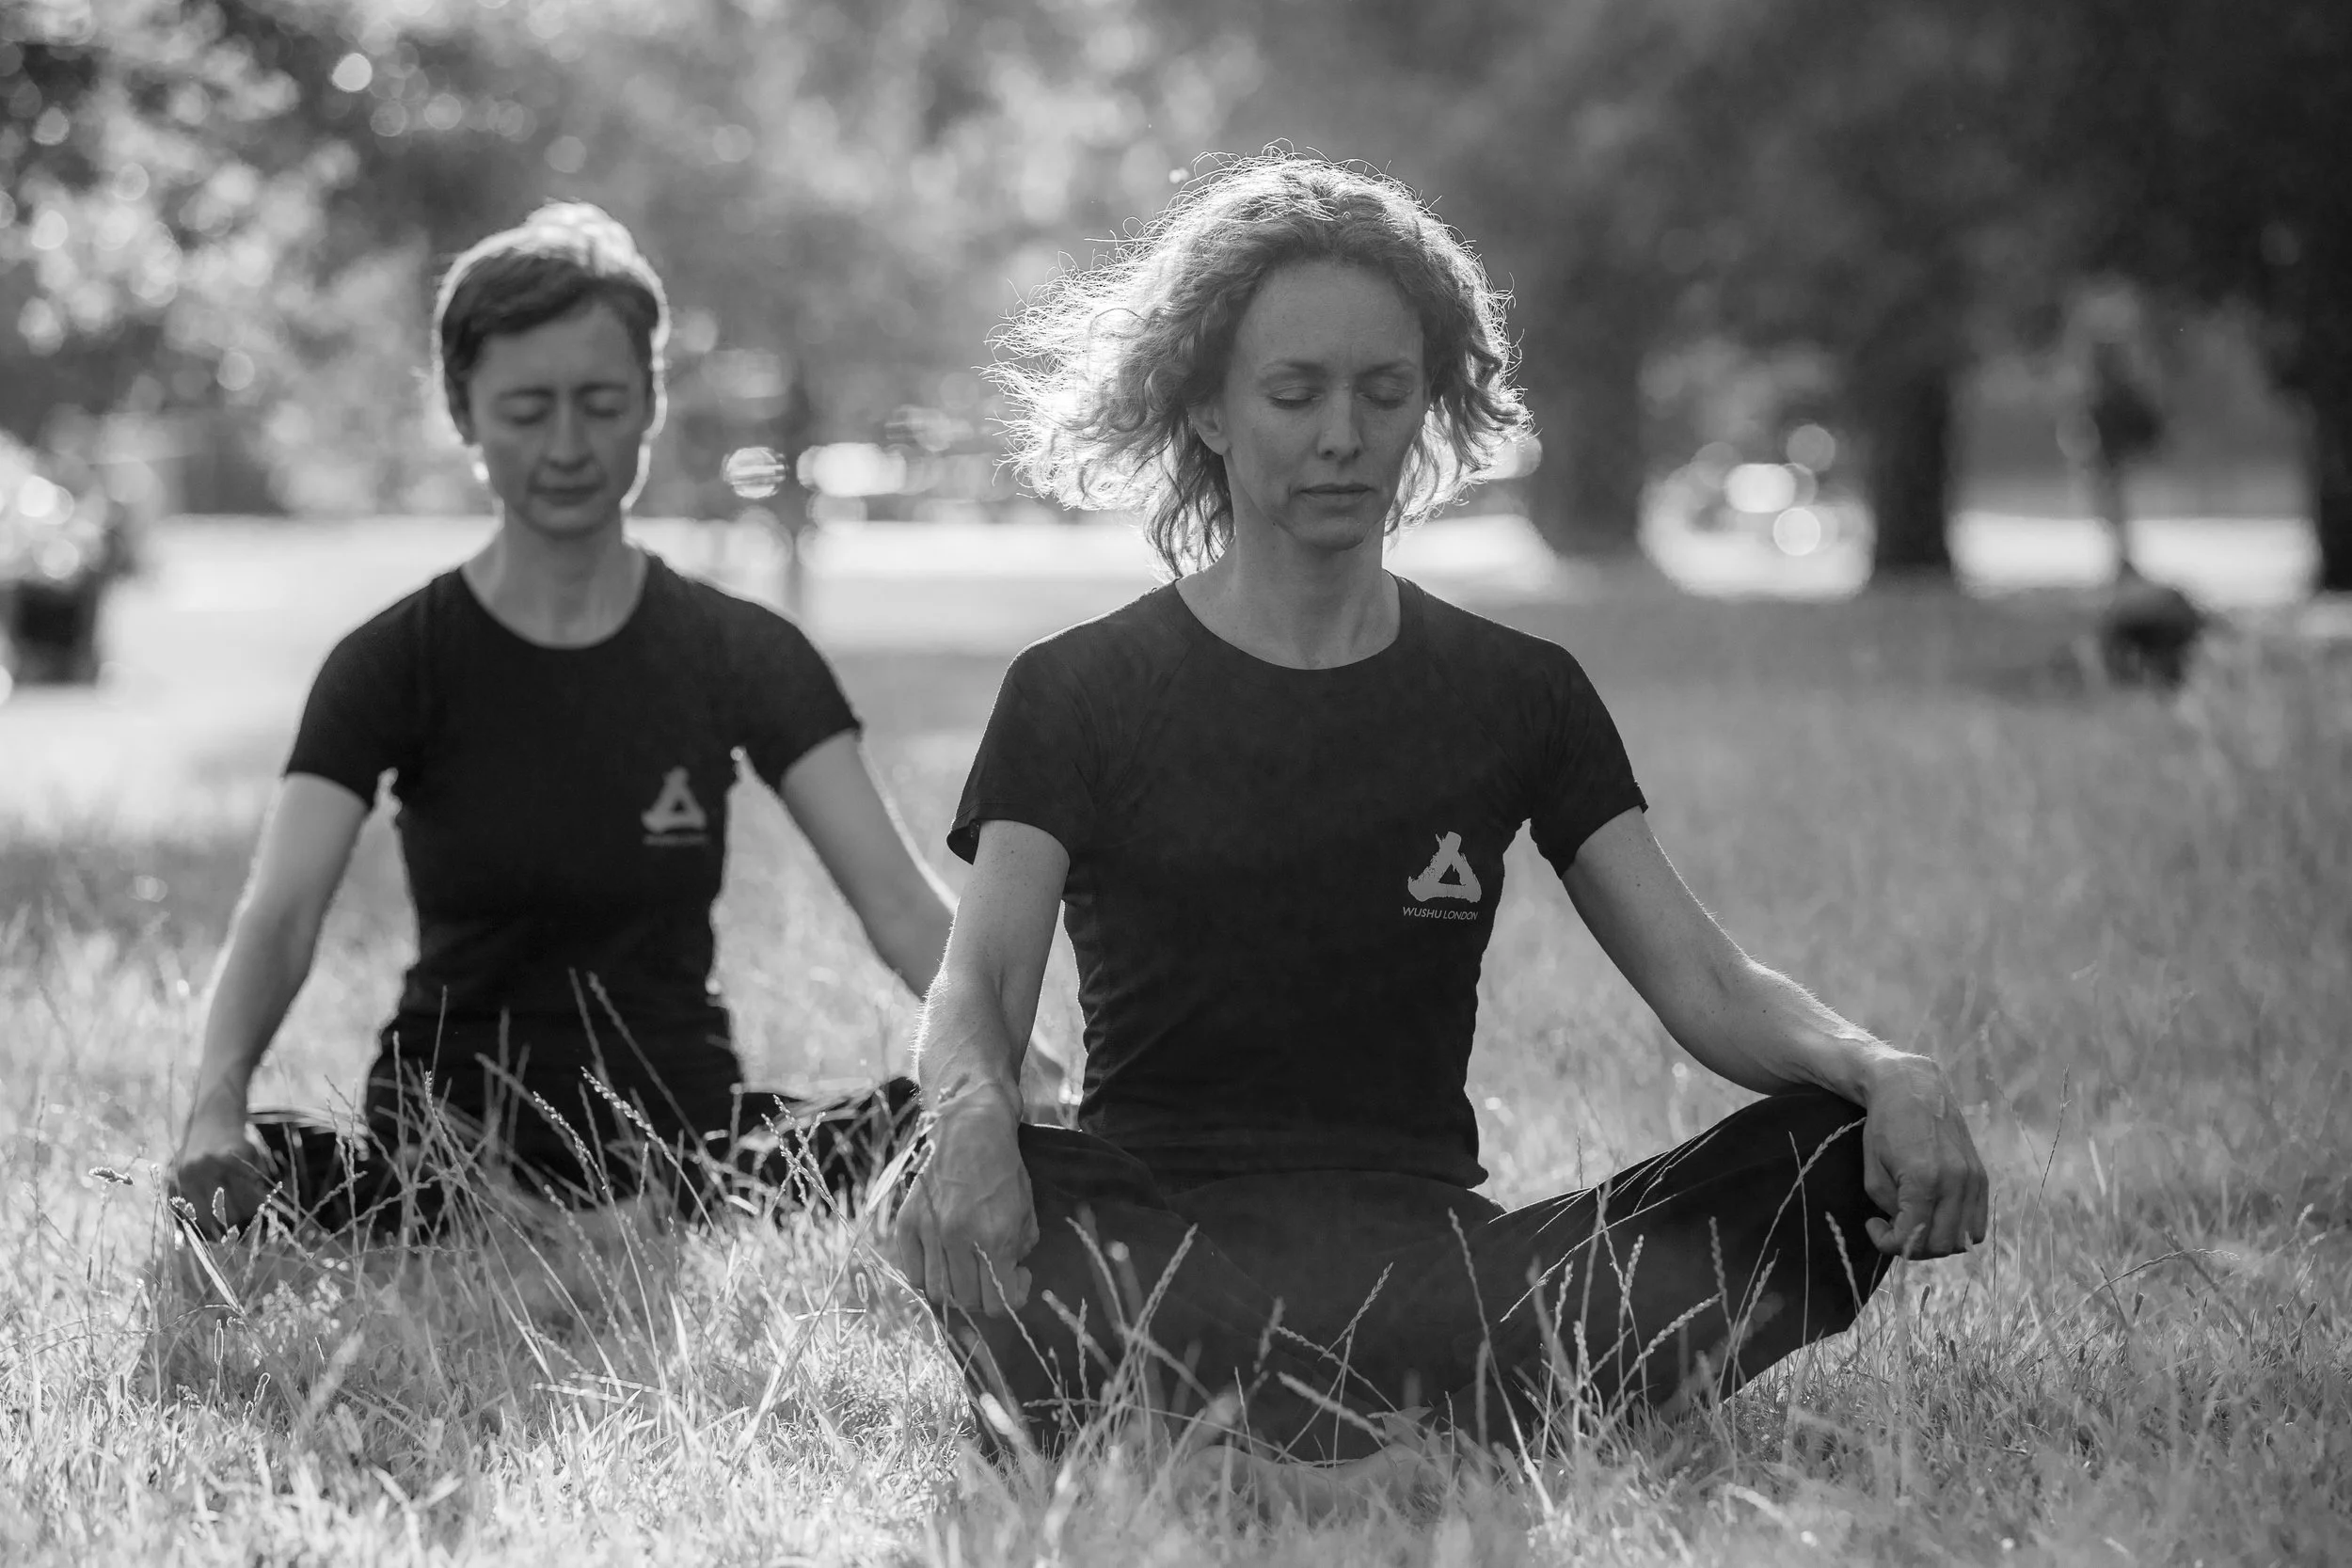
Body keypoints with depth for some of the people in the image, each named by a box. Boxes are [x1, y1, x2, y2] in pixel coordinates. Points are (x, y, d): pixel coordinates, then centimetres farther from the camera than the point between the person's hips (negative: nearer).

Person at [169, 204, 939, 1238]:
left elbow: (899, 900, -8)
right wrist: (216, 1112, -38)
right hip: (449, 1138, -1)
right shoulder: (394, 666, -3)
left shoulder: (741, 656, 2)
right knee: (231, 1184, -33)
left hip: (683, 1130, 1)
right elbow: (278, 915, -17)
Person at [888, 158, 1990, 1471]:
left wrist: (1882, 1070, -16)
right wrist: (973, 1120, -30)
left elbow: (1706, 984, 7)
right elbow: (977, 994, -5)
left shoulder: (1517, 695, 15)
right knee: (963, 1204, -37)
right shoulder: (1078, 695, 8)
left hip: (1430, 1242, 3)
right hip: (1156, 1241, -2)